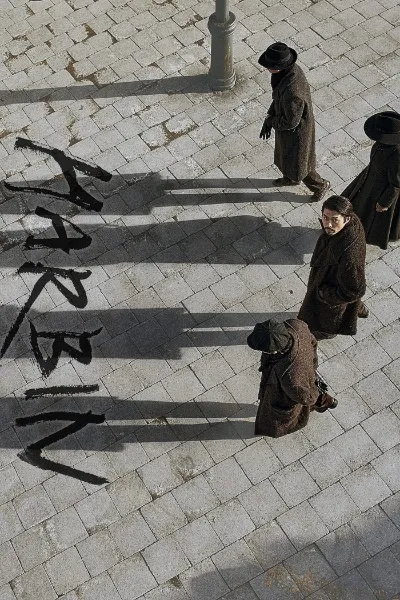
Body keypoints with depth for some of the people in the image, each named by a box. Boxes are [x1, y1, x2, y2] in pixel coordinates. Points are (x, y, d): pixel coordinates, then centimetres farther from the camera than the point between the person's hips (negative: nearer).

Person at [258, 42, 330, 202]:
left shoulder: (293, 92, -44)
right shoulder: (290, 69, -16)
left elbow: (291, 121, -30)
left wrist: (271, 121, -12)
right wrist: (269, 118, -2)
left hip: (296, 131, -8)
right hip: (284, 124, 8)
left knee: (296, 165, 17)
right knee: (284, 154, 33)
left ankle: (321, 185, 44)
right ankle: (289, 178, 63)